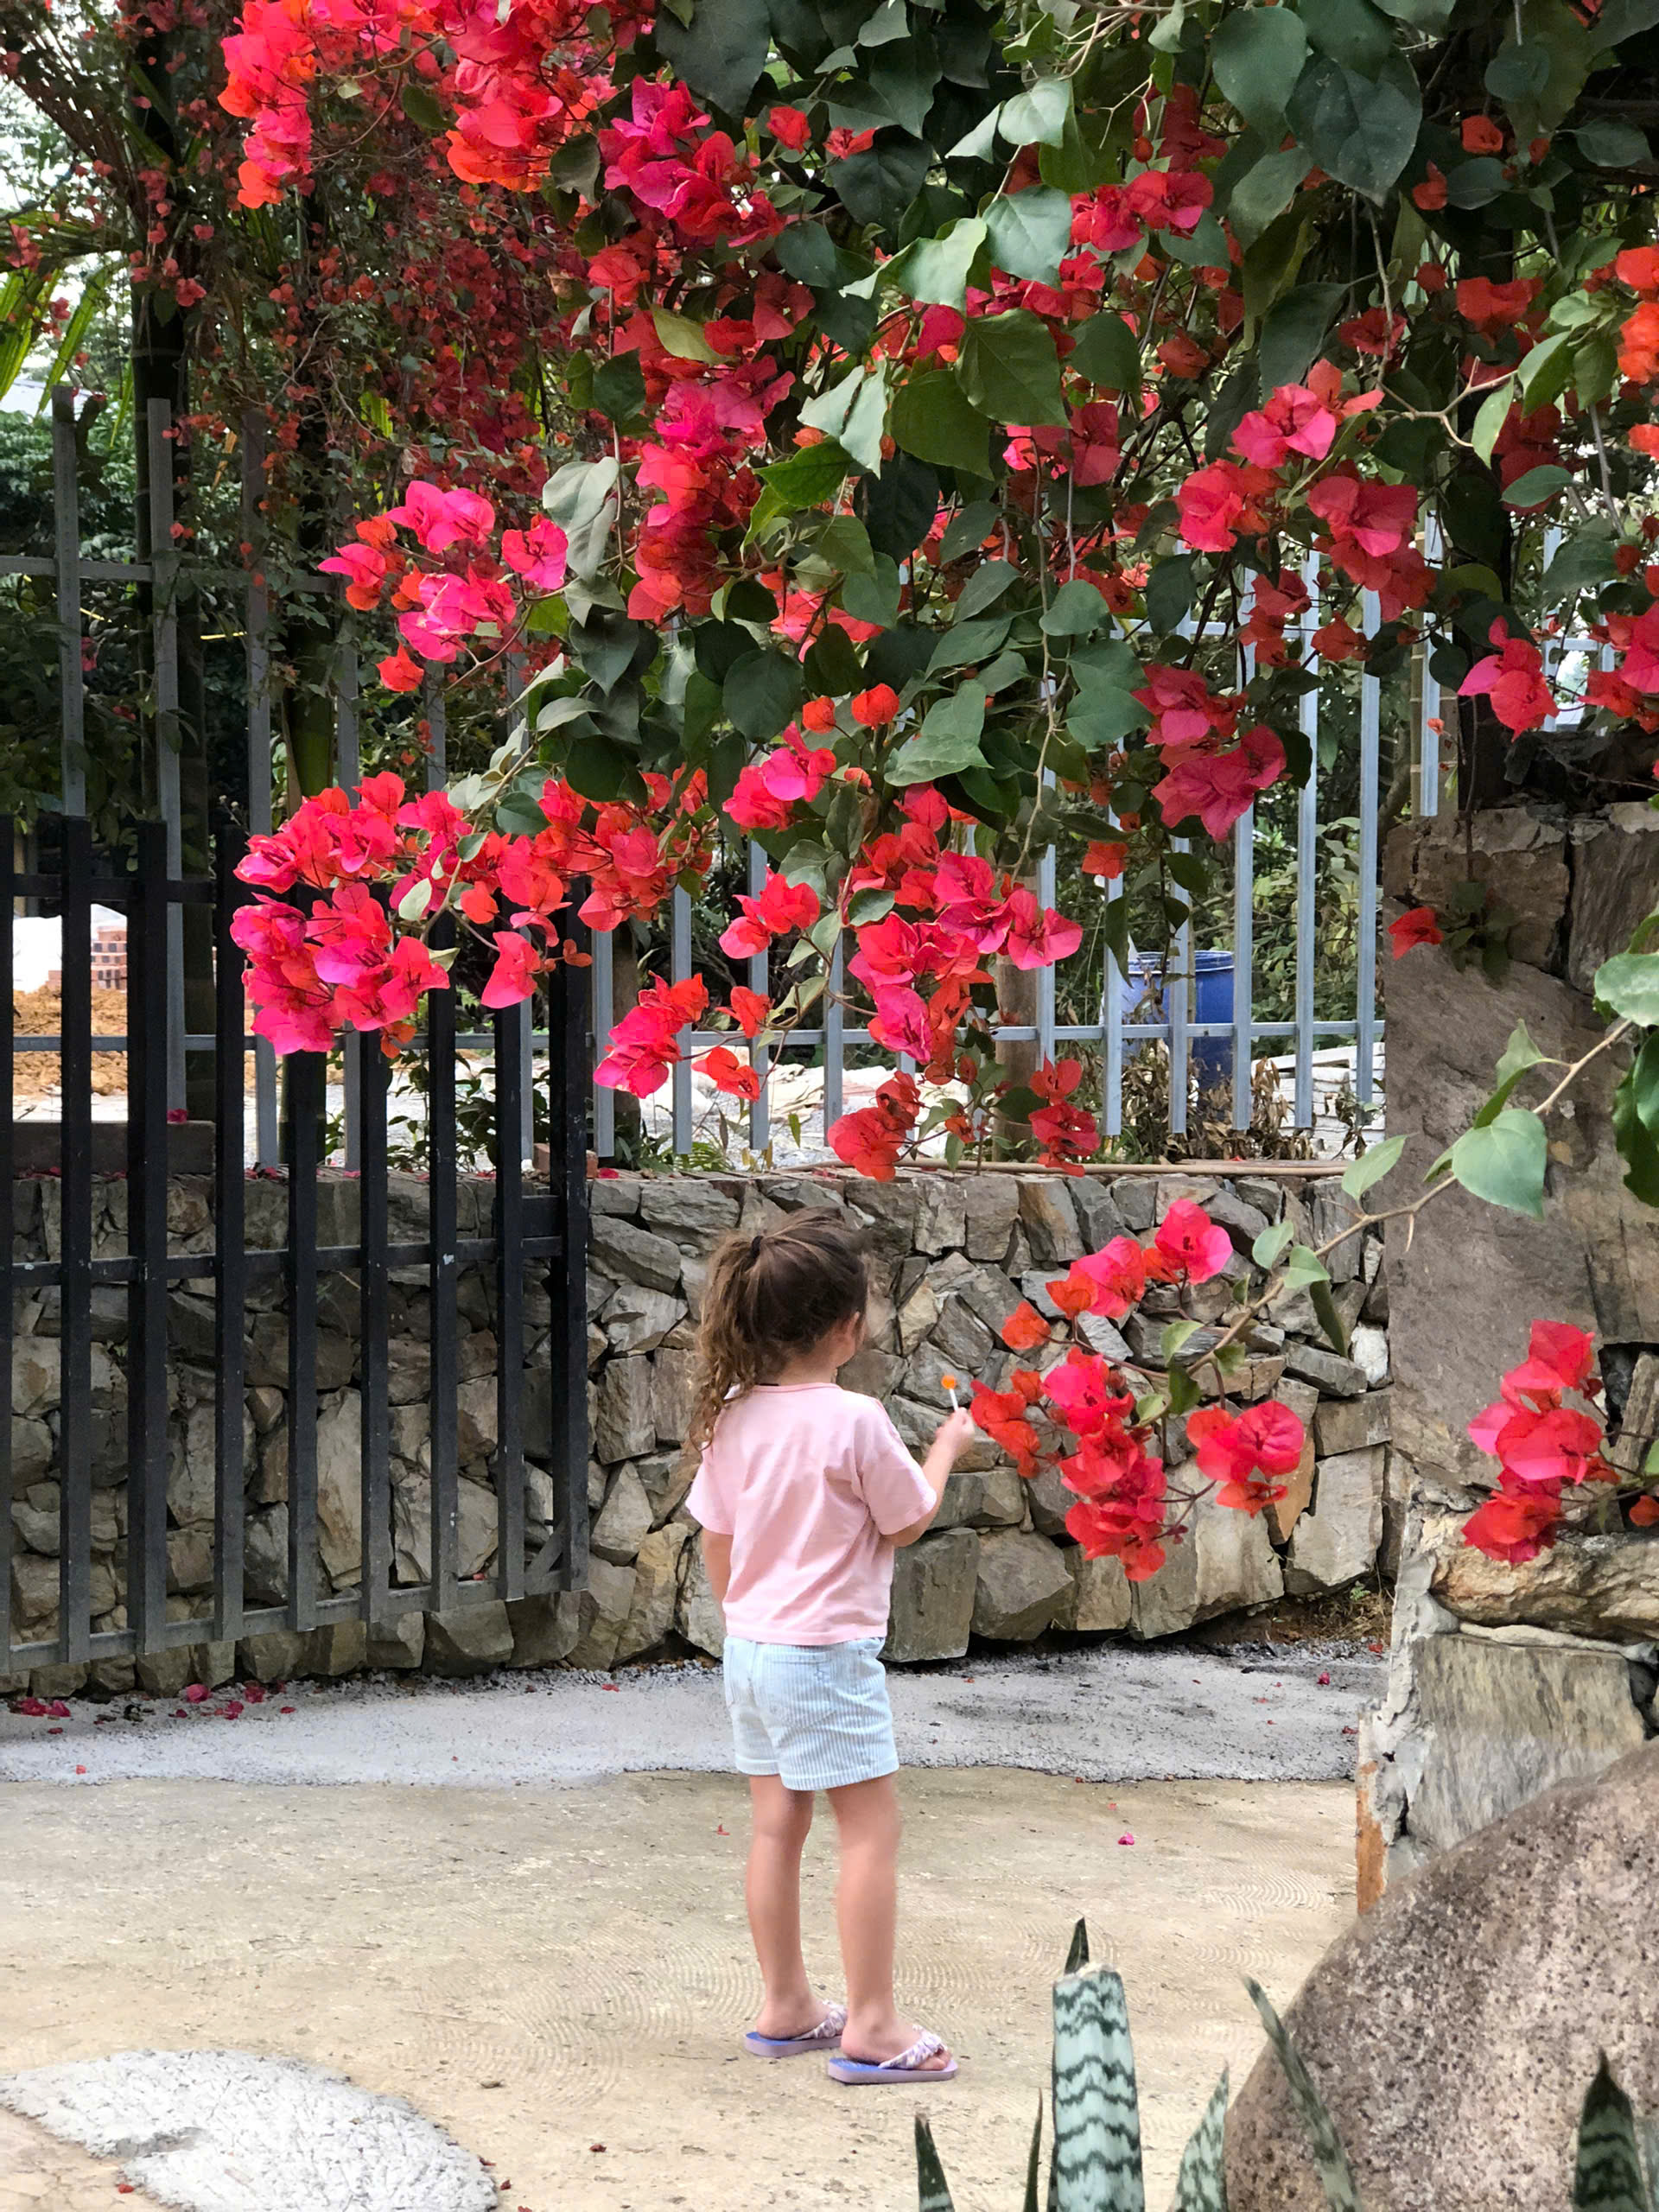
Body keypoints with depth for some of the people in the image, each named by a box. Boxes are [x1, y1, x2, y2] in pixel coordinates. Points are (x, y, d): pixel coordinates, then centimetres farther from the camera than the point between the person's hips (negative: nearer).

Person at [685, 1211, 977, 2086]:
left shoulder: (734, 1417, 1)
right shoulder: (856, 1421, -18)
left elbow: (716, 1544, 9)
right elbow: (907, 1521, -6)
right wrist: (945, 1448, 10)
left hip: (751, 1647, 7)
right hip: (827, 1655, -7)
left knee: (777, 1825, 15)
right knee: (870, 1828, 1)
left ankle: (785, 2008, 24)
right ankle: (870, 2027, 2)